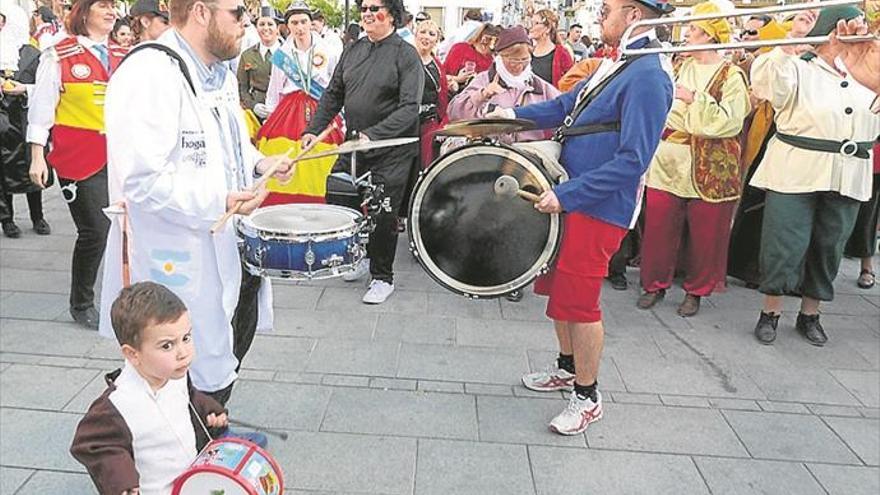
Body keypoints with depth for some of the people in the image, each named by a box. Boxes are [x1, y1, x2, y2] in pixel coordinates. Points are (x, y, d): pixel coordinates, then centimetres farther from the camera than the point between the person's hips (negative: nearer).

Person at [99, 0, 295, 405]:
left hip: (226, 248, 10)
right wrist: (218, 202, -30)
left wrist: (258, 163, 7)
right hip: (179, 262, -10)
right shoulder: (150, 75, -22)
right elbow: (140, 178, -28)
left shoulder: (220, 74, 12)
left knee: (226, 357, 23)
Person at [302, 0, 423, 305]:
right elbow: (334, 94, 13)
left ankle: (382, 278, 19)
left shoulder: (406, 54, -10)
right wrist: (314, 129, 1)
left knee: (383, 216, 0)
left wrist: (373, 135, -28)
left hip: (391, 152, -6)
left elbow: (410, 108, -18)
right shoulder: (353, 50, 8)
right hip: (353, 146, 6)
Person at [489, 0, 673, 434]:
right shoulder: (614, 64, 10)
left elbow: (632, 161, -24)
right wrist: (517, 114, 7)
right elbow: (567, 105, 21)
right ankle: (567, 368, 38)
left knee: (577, 300, -2)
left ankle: (587, 397, 16)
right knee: (556, 287, 19)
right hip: (573, 196, 9)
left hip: (600, 207, -9)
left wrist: (566, 195, -24)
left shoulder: (647, 77, -19)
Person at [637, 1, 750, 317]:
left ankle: (696, 291, 22)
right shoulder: (679, 66, 11)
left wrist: (695, 99, -18)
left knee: (705, 234, 5)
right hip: (668, 162, 4)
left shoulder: (730, 75, -5)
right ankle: (656, 284, 22)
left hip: (710, 169, -4)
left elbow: (730, 121, -16)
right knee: (659, 227, 5)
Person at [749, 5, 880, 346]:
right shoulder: (799, 70, -2)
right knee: (784, 245, -3)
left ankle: (810, 315, 26)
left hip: (847, 181, 5)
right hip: (796, 174, -5)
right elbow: (765, 84, -20)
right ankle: (770, 313, 13)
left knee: (828, 248, 12)